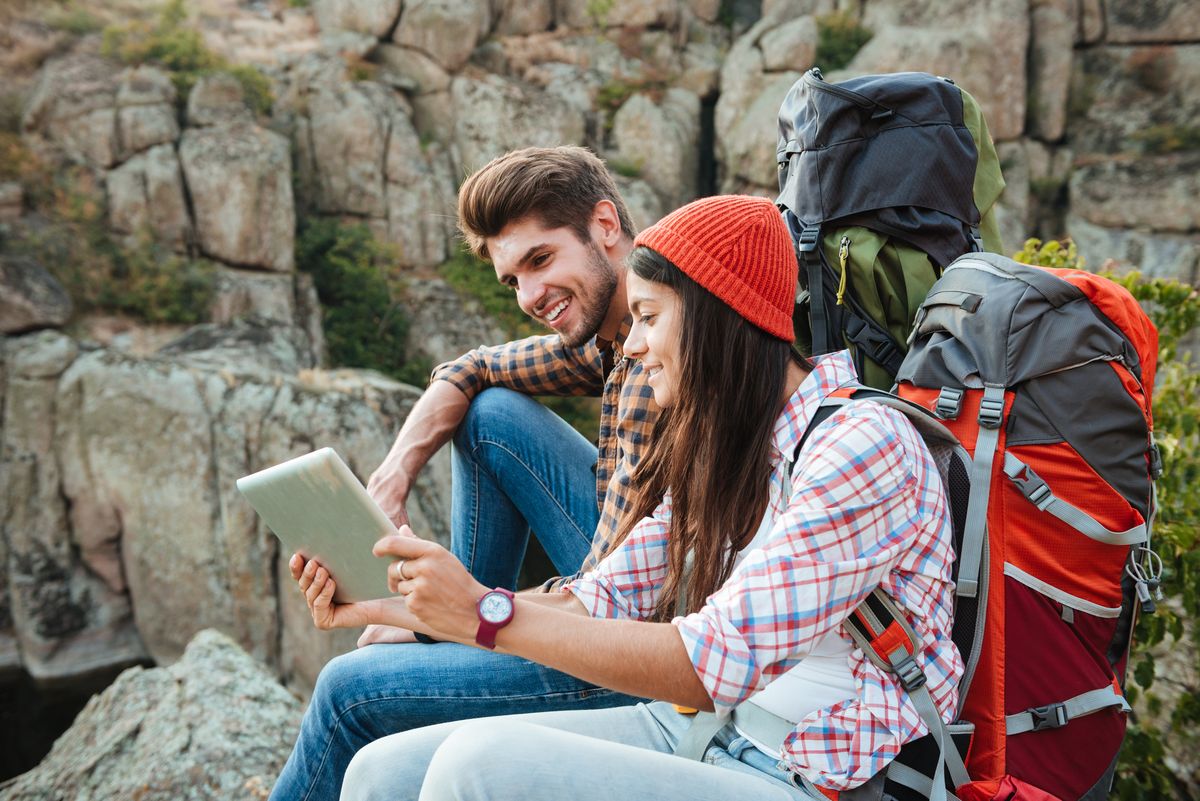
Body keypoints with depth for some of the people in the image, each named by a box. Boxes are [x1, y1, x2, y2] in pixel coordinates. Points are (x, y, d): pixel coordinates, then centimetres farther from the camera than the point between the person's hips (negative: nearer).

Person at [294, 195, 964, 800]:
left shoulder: (865, 444, -16)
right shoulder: (716, 449, 12)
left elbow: (721, 661, -23)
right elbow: (598, 602, 10)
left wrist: (484, 615, -22)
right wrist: (386, 605, 4)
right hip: (697, 733, 8)